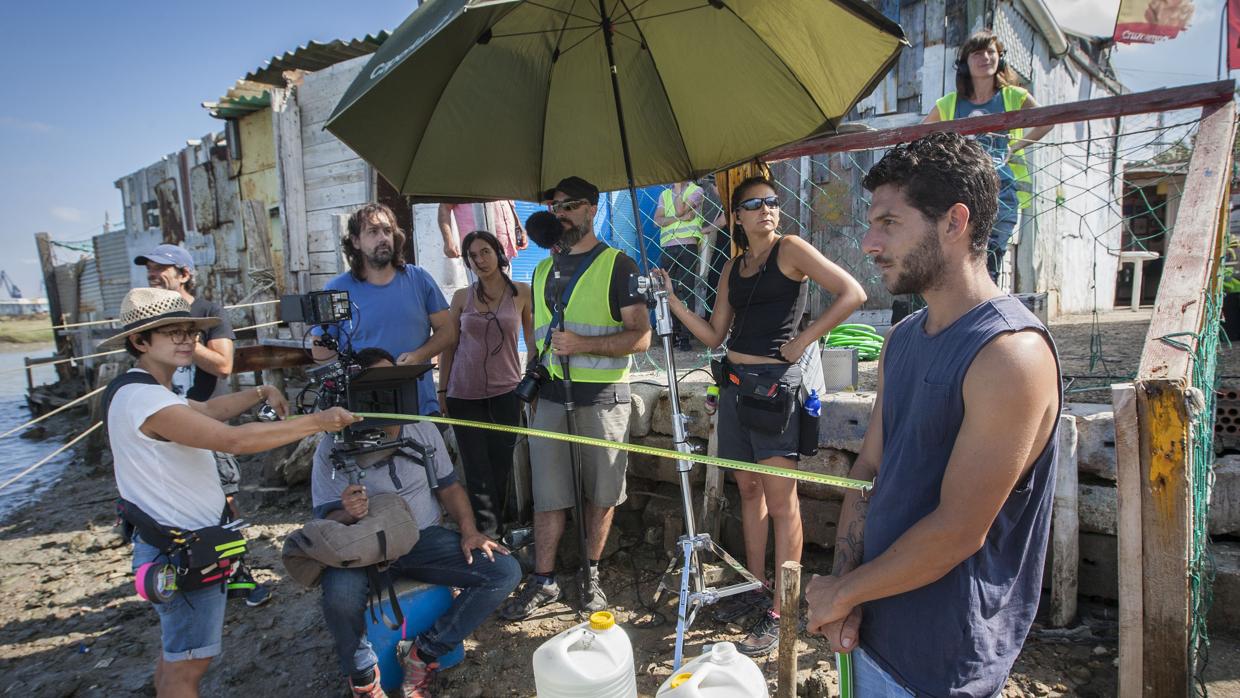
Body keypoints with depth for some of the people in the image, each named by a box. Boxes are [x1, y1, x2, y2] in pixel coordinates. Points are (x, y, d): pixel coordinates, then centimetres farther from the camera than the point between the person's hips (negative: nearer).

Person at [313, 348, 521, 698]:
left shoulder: (423, 429, 1)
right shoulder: (333, 449, -9)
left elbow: (448, 486, 9)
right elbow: (327, 521, -6)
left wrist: (469, 530, -6)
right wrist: (347, 514, -31)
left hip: (425, 539, 4)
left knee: (505, 571, -15)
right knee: (339, 600, -37)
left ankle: (422, 653, -5)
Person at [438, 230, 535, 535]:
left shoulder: (522, 293, 0)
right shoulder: (462, 297, 4)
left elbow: (534, 341, 3)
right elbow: (448, 346, 7)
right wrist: (442, 390, 4)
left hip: (505, 390, -1)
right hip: (464, 393, 1)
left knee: (501, 464, 6)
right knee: (477, 467, 2)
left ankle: (494, 528, 22)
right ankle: (487, 528, 11)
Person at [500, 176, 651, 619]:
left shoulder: (617, 265, -3)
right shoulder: (543, 270, 15)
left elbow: (641, 337, -11)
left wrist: (583, 344, -21)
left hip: (602, 398, -4)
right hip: (551, 396, 4)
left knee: (601, 494, 7)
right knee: (547, 494, 5)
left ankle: (591, 574, 24)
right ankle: (543, 581, 17)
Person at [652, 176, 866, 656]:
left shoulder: (790, 249, -5)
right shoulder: (733, 268, 14)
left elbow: (852, 294, -13)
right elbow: (714, 335, 13)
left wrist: (802, 340, -13)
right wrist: (671, 300, 5)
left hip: (775, 382, -7)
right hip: (735, 383, 7)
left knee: (781, 500, -1)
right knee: (749, 491, 14)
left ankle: (779, 612, 9)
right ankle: (755, 589, 28)